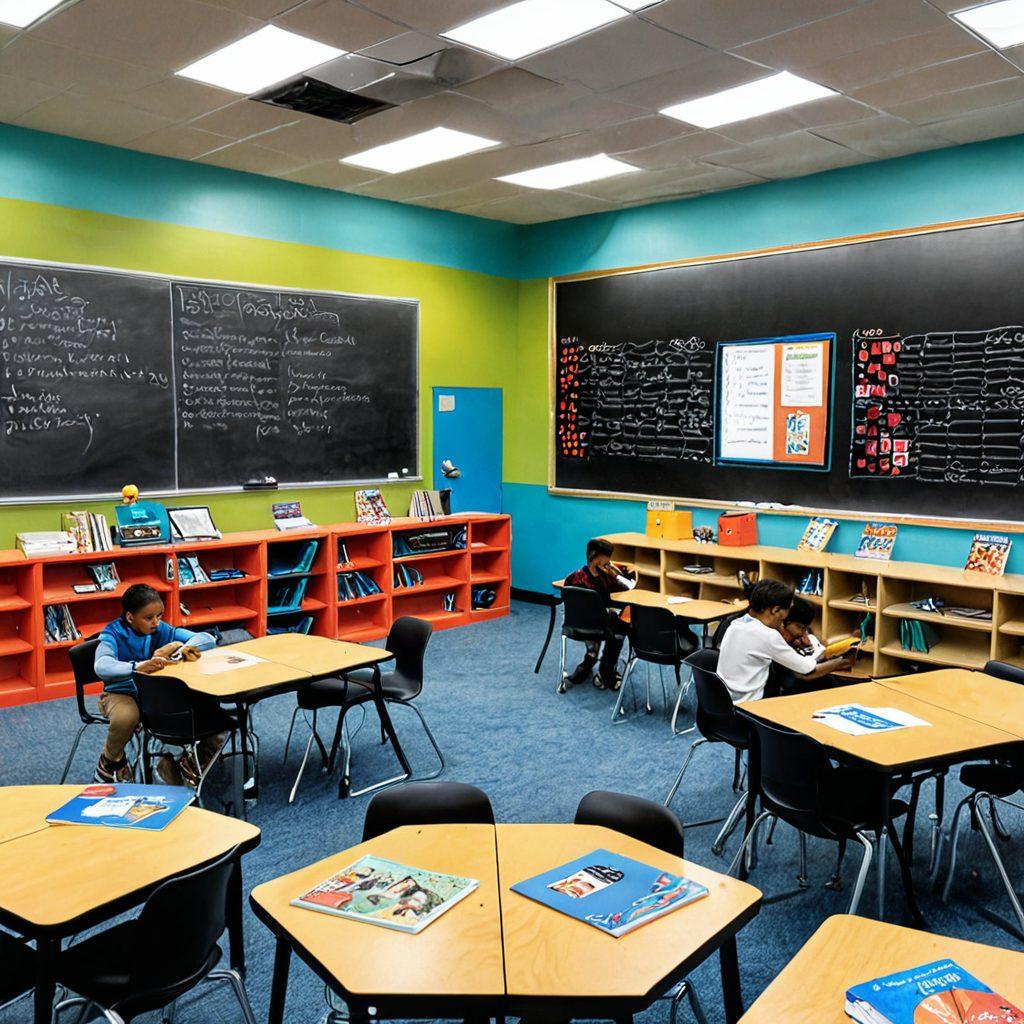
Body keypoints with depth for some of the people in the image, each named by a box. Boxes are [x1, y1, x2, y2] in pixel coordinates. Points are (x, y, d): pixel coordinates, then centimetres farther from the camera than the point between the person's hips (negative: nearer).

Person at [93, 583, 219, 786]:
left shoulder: (162, 630, -6)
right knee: (125, 718, -40)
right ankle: (110, 763, -3)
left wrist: (180, 648, -31)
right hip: (123, 693, -2)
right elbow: (102, 666, -38)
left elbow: (208, 639, -11)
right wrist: (138, 667, -56)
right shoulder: (114, 634, -16)